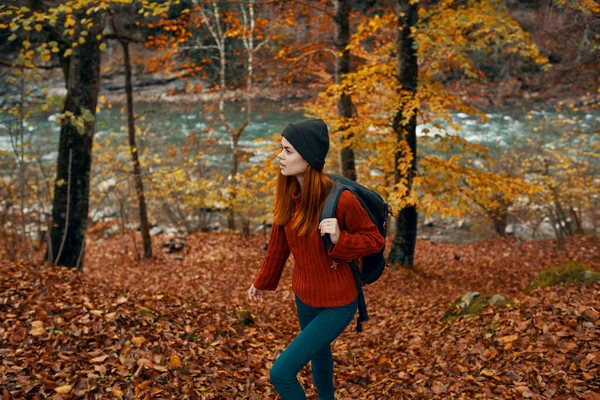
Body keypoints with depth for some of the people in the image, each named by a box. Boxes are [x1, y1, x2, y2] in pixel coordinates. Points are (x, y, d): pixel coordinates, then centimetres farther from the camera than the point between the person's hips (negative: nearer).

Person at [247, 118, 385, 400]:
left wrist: (340, 239, -32)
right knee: (318, 353, 29)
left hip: (336, 305, -7)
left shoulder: (340, 199, -27)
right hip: (304, 297, 7)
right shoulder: (287, 192, -7)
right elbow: (279, 242, 8)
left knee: (281, 373, -10)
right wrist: (262, 281, 18)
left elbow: (374, 240, -13)